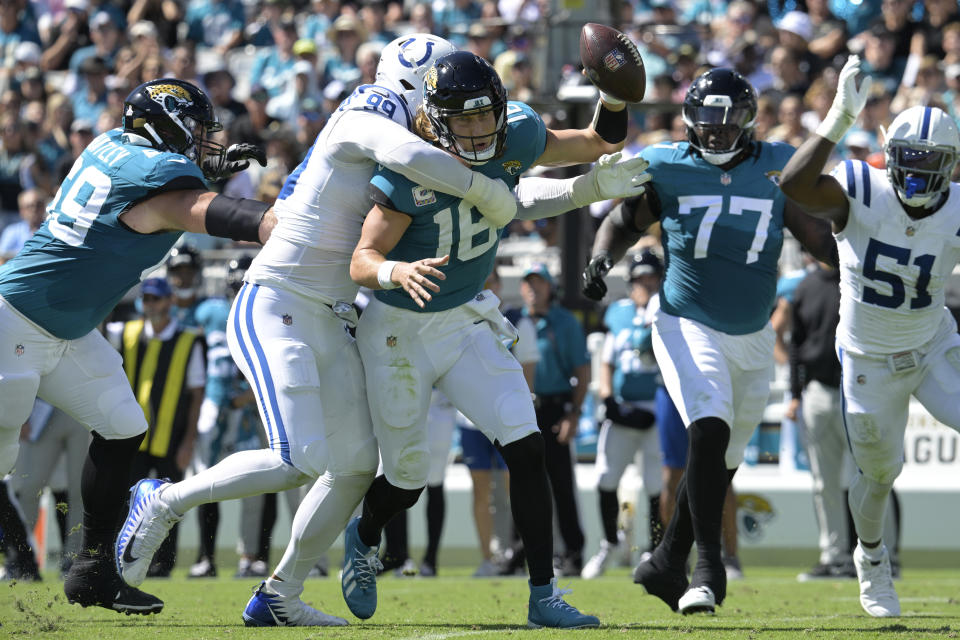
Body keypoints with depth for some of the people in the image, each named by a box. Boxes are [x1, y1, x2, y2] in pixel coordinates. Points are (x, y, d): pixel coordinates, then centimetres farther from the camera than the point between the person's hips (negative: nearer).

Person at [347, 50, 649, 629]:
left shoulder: (516, 140, -13)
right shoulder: (411, 173, -27)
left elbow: (603, 144, -1)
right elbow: (362, 261, -26)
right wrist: (400, 272, -48)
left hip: (466, 322, 4)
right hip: (399, 333, -4)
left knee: (526, 449, -12)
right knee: (408, 478, 10)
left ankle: (544, 595, -6)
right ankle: (365, 539, 46)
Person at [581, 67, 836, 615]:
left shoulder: (779, 169, -3)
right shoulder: (667, 169, -5)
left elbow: (821, 237, 3)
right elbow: (624, 223, 8)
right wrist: (601, 260, -10)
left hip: (752, 338, 4)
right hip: (688, 326, -4)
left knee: (723, 462, 12)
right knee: (710, 431, -25)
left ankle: (667, 564, 28)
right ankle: (709, 565, -20)